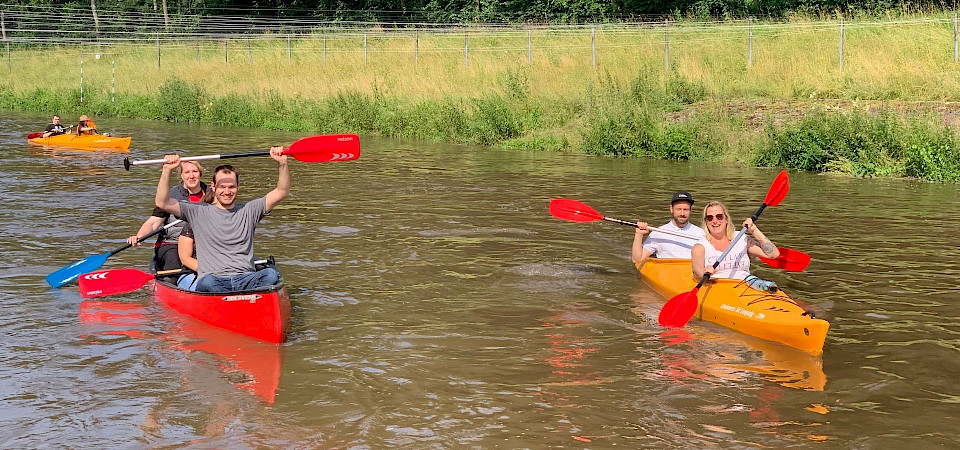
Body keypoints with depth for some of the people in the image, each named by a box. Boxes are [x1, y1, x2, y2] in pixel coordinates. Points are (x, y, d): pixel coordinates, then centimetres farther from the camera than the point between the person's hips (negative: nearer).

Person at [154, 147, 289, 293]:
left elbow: (282, 192, 10)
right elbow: (162, 203, 4)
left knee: (271, 274, -32)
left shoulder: (249, 211, 17)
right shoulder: (199, 212, 12)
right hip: (214, 280, -1)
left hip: (247, 280, 2)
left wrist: (282, 163, -5)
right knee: (207, 282, -38)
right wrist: (167, 170, -7)